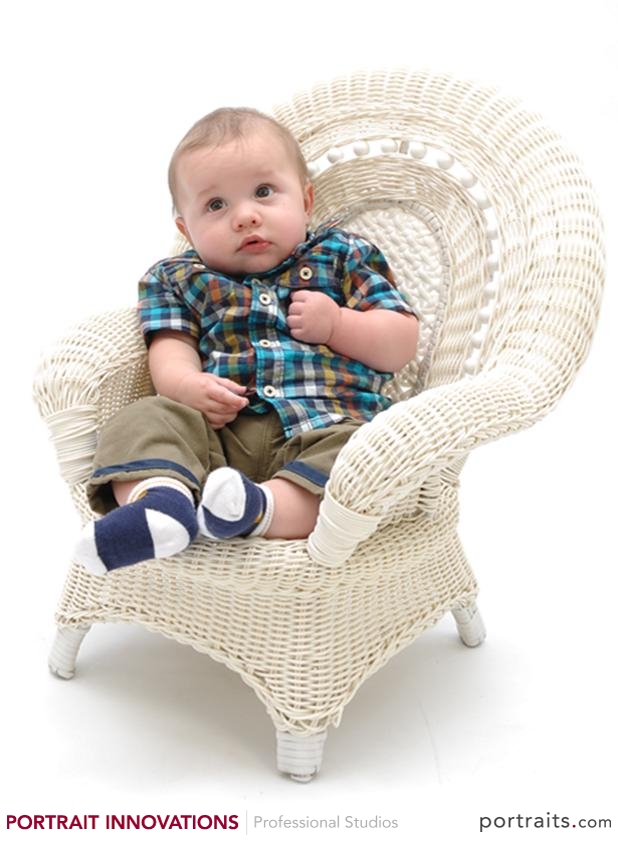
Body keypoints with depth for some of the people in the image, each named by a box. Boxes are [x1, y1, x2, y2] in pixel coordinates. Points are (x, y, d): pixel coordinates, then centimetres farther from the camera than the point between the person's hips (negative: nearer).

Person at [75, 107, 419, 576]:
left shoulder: (342, 257, 18)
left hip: (324, 427, -1)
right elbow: (170, 352, 6)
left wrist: (336, 323, -4)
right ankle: (160, 497, -50)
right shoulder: (180, 279, 22)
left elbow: (402, 347, 13)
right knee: (144, 420, -24)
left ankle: (261, 506, -50)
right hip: (216, 430, 2)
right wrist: (188, 386, -17)